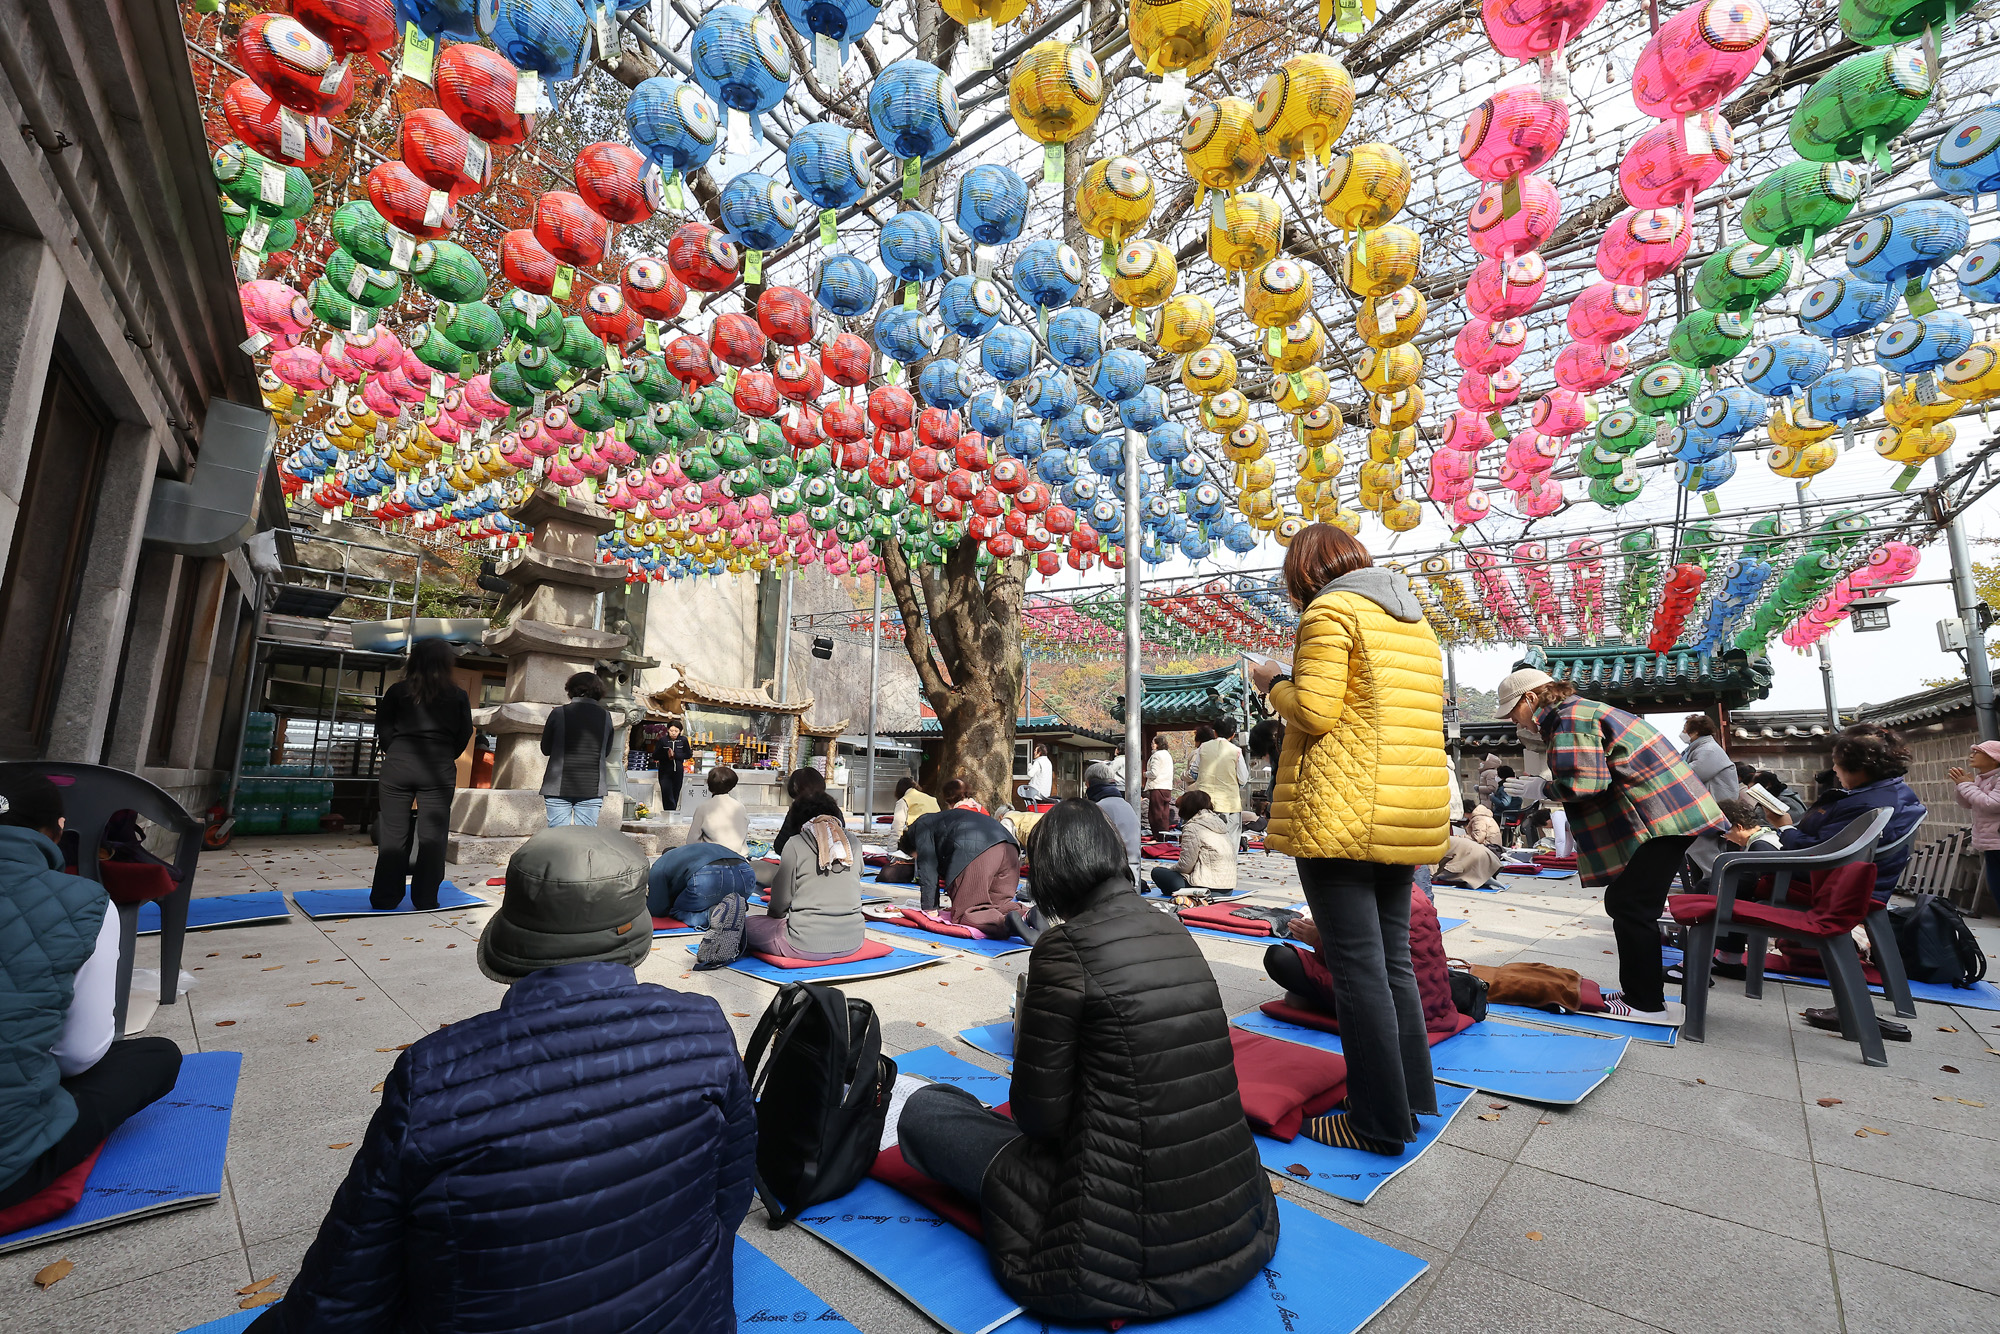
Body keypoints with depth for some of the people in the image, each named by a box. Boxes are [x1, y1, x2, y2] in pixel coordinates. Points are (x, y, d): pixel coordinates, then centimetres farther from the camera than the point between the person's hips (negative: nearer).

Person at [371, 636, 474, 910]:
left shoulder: (397, 691, 2)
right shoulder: (457, 696, 0)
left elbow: (383, 729, 1)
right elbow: (465, 734, 3)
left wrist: (394, 753, 15)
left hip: (397, 765, 1)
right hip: (439, 771, -1)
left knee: (393, 833, 9)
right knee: (432, 834, 4)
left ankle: (384, 897, 15)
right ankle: (425, 899, 8)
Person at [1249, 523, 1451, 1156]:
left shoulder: (1330, 611, -7)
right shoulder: (1416, 621, 20)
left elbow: (1313, 711, -16)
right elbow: (1422, 715, 22)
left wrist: (1274, 683, 3)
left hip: (1342, 812, -9)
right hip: (1410, 816, 9)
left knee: (1358, 966, -1)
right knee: (1393, 959, 17)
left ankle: (1379, 1123, 9)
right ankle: (1414, 1096, 28)